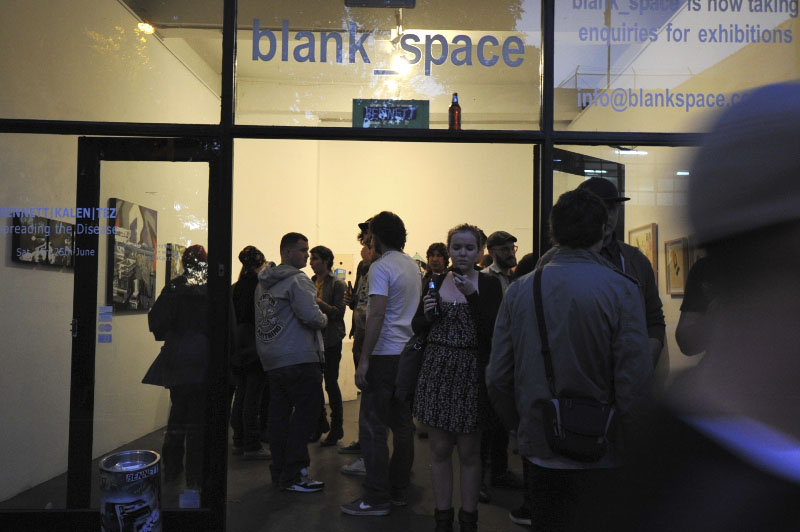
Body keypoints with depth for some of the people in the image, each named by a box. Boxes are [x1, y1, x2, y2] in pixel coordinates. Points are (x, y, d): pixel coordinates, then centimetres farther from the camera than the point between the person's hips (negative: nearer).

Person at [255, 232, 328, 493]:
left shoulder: (263, 283, 15)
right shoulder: (297, 280, -12)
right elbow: (311, 316, -21)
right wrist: (323, 318, -1)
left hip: (271, 359, 9)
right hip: (298, 359, -9)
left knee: (279, 413, 12)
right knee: (306, 411, -3)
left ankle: (279, 471, 20)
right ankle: (294, 475, -1)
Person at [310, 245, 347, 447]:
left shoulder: (337, 284, -4)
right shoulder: (310, 283, 12)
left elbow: (339, 312, -12)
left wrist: (320, 303, -22)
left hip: (330, 340, -5)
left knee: (331, 383, -2)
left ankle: (336, 428, 10)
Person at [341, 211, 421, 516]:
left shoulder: (381, 267, -12)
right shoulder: (413, 266, 13)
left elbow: (377, 314, -20)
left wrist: (363, 361, -18)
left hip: (385, 355, -8)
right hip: (410, 353, 8)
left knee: (373, 428, -1)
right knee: (402, 425, 13)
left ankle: (377, 499, 4)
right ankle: (399, 491, 22)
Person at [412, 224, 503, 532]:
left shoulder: (489, 285, -3)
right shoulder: (436, 281, 8)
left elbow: (492, 330, -14)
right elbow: (417, 328, 13)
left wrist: (471, 295, -22)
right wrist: (426, 314, -8)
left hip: (471, 373, -3)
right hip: (436, 371, 3)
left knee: (469, 453, 7)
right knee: (439, 449, 10)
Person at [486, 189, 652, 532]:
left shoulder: (519, 290, -3)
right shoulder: (620, 289, -13)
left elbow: (497, 378, -1)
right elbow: (636, 383, -17)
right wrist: (626, 452, -3)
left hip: (540, 452, 3)